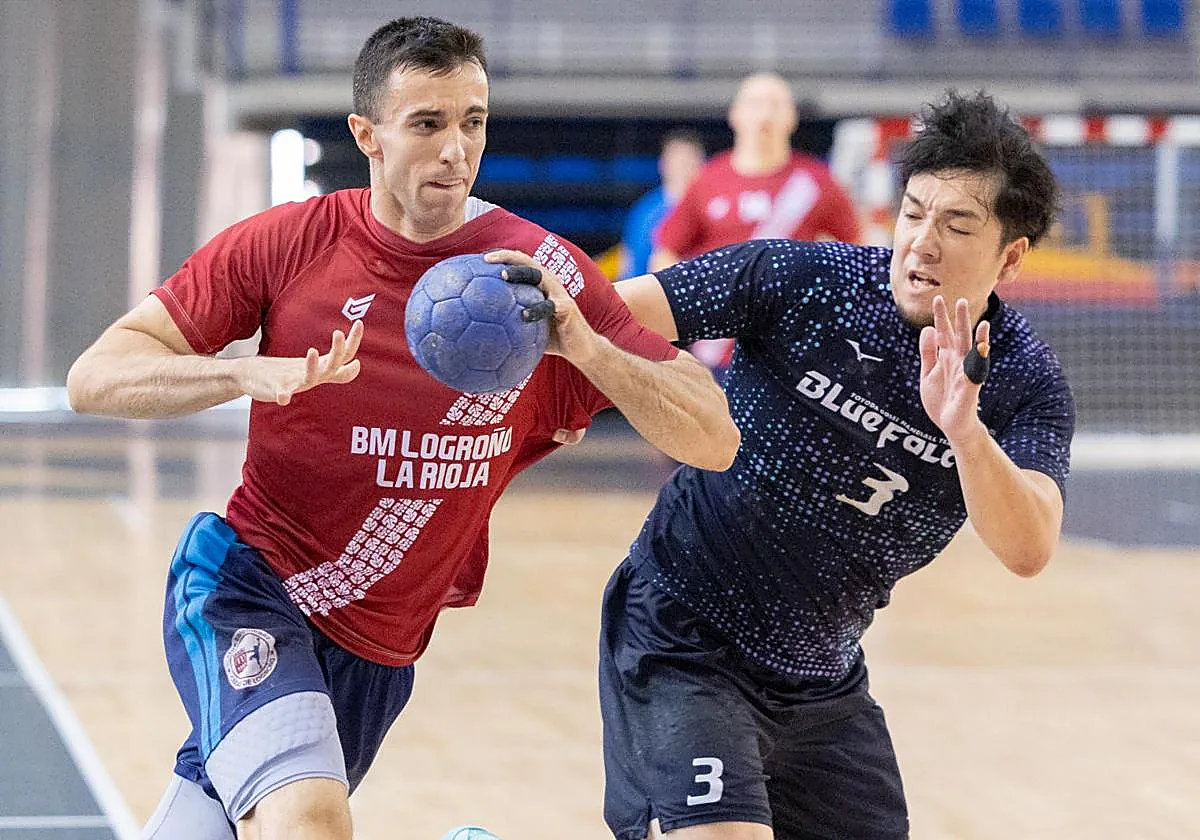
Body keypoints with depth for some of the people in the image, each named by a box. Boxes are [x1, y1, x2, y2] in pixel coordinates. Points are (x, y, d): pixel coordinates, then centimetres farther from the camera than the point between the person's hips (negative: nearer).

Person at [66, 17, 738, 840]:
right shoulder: (290, 242, -9)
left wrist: (584, 346, -30)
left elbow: (713, 441, -12)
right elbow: (96, 378, -11)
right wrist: (256, 374, -29)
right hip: (245, 586, -3)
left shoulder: (542, 273, -9)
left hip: (375, 651, 3)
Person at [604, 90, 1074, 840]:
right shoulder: (801, 279, -14)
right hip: (685, 638, -5)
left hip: (823, 685, 5)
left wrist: (963, 427, -41)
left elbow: (1028, 550, -24)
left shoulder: (1027, 384, -8)